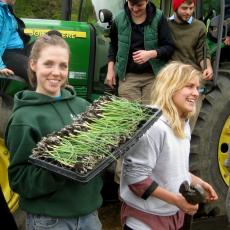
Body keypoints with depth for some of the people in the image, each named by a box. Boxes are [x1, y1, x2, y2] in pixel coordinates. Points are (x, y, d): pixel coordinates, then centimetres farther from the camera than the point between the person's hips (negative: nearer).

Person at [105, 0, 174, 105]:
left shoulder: (158, 18, -5)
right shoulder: (119, 20, 2)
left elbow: (169, 47, -3)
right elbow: (113, 45, 17)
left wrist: (150, 54, -21)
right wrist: (111, 70, 9)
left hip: (153, 75, -2)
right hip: (128, 76, 2)